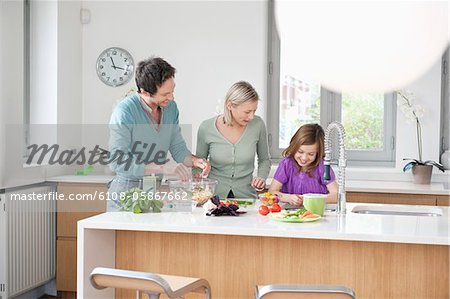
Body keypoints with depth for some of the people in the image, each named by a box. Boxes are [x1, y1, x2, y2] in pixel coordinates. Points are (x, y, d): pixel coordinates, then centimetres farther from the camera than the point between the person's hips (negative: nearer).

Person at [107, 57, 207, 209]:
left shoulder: (171, 107, 3)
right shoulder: (124, 111, -17)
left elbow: (178, 149, 12)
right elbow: (117, 162, -23)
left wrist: (194, 161, -10)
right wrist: (163, 167, -27)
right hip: (128, 190, -5)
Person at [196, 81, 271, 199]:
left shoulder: (257, 124, -4)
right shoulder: (206, 128, -6)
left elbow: (264, 160, 13)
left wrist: (261, 177, -4)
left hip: (246, 195, 1)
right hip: (214, 195, 0)